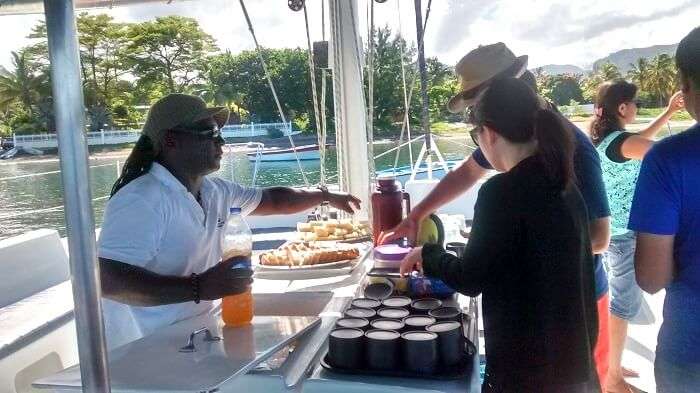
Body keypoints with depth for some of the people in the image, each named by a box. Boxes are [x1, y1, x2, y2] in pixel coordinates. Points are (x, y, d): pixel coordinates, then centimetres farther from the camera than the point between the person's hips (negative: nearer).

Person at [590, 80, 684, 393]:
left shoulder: (603, 138, 6)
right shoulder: (621, 141, -21)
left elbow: (638, 142, 22)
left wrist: (669, 112, 21)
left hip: (605, 231, 9)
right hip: (624, 235, -9)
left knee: (612, 300, 19)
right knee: (624, 305, 3)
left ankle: (609, 365, 32)